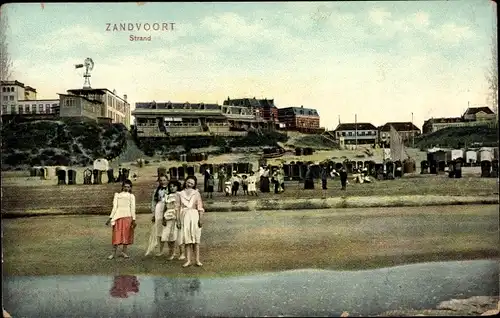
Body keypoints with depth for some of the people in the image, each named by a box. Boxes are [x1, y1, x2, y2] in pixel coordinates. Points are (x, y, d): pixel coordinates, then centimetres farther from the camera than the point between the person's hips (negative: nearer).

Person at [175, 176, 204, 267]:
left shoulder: (196, 193, 5)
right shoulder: (180, 194, 9)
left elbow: (200, 208, 0)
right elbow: (177, 208, 7)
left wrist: (201, 219, -9)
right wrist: (178, 220, 1)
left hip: (194, 216, -1)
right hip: (184, 217, 1)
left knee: (196, 239, 1)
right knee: (187, 239, 1)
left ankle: (197, 260, 4)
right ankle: (188, 260, 3)